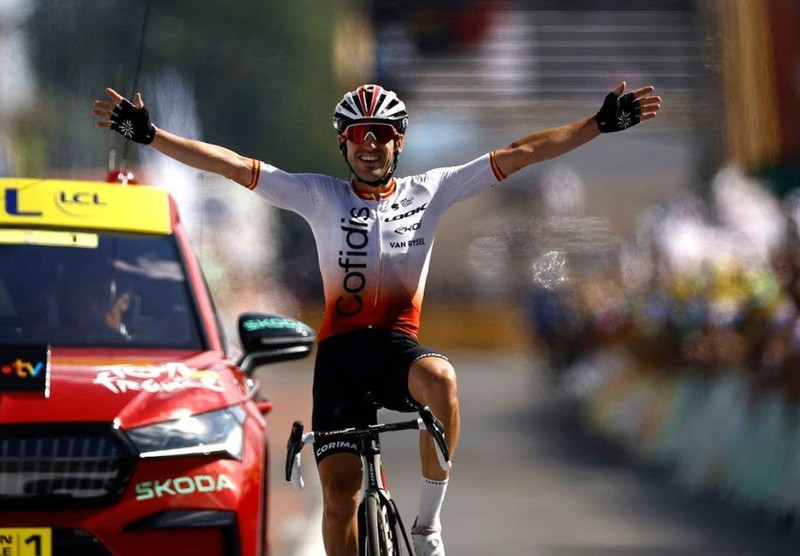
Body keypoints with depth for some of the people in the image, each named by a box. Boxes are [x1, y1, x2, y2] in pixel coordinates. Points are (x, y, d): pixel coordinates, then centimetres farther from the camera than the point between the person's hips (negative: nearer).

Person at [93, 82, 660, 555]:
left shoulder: (429, 192, 5)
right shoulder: (321, 197, 4)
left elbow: (520, 154, 1)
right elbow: (233, 166, -2)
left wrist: (603, 123, -5)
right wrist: (148, 133, -10)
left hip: (399, 346, 0)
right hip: (341, 350, 0)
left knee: (440, 378, -36)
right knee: (340, 485, -12)